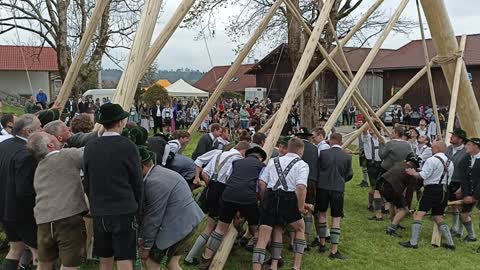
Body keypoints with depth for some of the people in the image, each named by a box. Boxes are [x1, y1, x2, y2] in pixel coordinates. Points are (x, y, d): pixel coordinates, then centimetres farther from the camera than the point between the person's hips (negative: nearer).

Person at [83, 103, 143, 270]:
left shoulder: (90, 147, 0)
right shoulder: (128, 146, -11)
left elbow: (87, 182, 6)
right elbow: (137, 181, -4)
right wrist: (135, 206, 11)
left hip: (99, 212, 4)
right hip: (124, 211, -4)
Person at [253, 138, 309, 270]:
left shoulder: (273, 161, 18)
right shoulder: (302, 165, 5)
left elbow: (262, 183, 7)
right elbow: (301, 187, -13)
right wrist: (301, 207, -3)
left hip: (270, 197, 3)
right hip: (288, 200, -3)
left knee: (263, 236, 7)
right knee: (300, 229, 24)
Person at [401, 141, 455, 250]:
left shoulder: (432, 160, -10)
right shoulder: (450, 163, 15)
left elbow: (423, 175, -14)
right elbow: (448, 180, 17)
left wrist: (414, 173, 2)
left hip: (432, 190, -8)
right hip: (444, 191, 8)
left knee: (418, 214, -10)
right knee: (439, 218, 18)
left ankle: (413, 242, -15)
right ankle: (450, 243, 16)